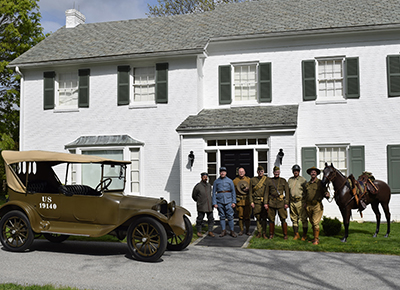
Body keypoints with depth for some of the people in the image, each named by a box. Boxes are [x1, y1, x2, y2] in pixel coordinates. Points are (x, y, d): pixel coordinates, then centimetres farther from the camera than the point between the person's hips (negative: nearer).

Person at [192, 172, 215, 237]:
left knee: (211, 218, 4)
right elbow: (194, 196, 6)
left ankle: (210, 231, 12)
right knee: (200, 219, 2)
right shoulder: (198, 186, -6)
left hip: (209, 206, 5)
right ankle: (199, 232, 13)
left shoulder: (209, 185, 9)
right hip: (201, 206, -4)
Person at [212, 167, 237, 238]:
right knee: (222, 216, 4)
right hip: (220, 201, 1)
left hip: (228, 201, -1)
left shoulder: (229, 181, 6)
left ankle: (232, 231, 5)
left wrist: (234, 202, -1)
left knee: (230, 216, -3)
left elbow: (233, 191, 6)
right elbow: (214, 193, 6)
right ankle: (223, 231, 11)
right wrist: (214, 203, -1)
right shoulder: (216, 181, 7)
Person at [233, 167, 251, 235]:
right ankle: (241, 230, 13)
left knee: (247, 216, 1)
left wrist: (248, 189, -11)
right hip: (239, 201, 0)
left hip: (247, 201, 0)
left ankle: (248, 230, 12)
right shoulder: (235, 181, 5)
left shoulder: (249, 179, 5)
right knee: (240, 216, 2)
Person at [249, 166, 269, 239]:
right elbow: (250, 191, 8)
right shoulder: (253, 180, 8)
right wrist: (251, 201, 0)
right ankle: (259, 232, 13)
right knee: (258, 217, 5)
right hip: (256, 201, 1)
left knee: (264, 217, 0)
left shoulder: (267, 179, 5)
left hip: (264, 200, -1)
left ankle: (264, 233, 5)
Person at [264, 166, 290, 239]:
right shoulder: (269, 181, 9)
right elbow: (266, 192, 8)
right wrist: (266, 203, 2)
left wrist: (286, 203, -3)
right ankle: (271, 234, 16)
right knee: (271, 219, 5)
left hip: (281, 203, -1)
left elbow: (287, 192, 4)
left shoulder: (283, 181, 6)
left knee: (283, 219, -3)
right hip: (272, 202, 1)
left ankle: (285, 235, 7)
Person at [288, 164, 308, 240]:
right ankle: (296, 234, 20)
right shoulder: (290, 180, 13)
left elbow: (306, 191, -2)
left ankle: (304, 235, 8)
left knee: (303, 219, -2)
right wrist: (287, 201, 14)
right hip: (292, 202, 5)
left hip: (300, 201, -5)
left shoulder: (303, 180, -1)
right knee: (294, 219, 10)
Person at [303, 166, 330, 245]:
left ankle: (316, 240, -4)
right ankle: (316, 238, 21)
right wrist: (304, 202, 14)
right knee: (312, 223, 11)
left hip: (317, 205, -5)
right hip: (308, 206, 5)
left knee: (315, 223, -10)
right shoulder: (307, 184, 14)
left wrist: (326, 194, -24)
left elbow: (325, 191, -2)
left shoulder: (320, 183, -1)